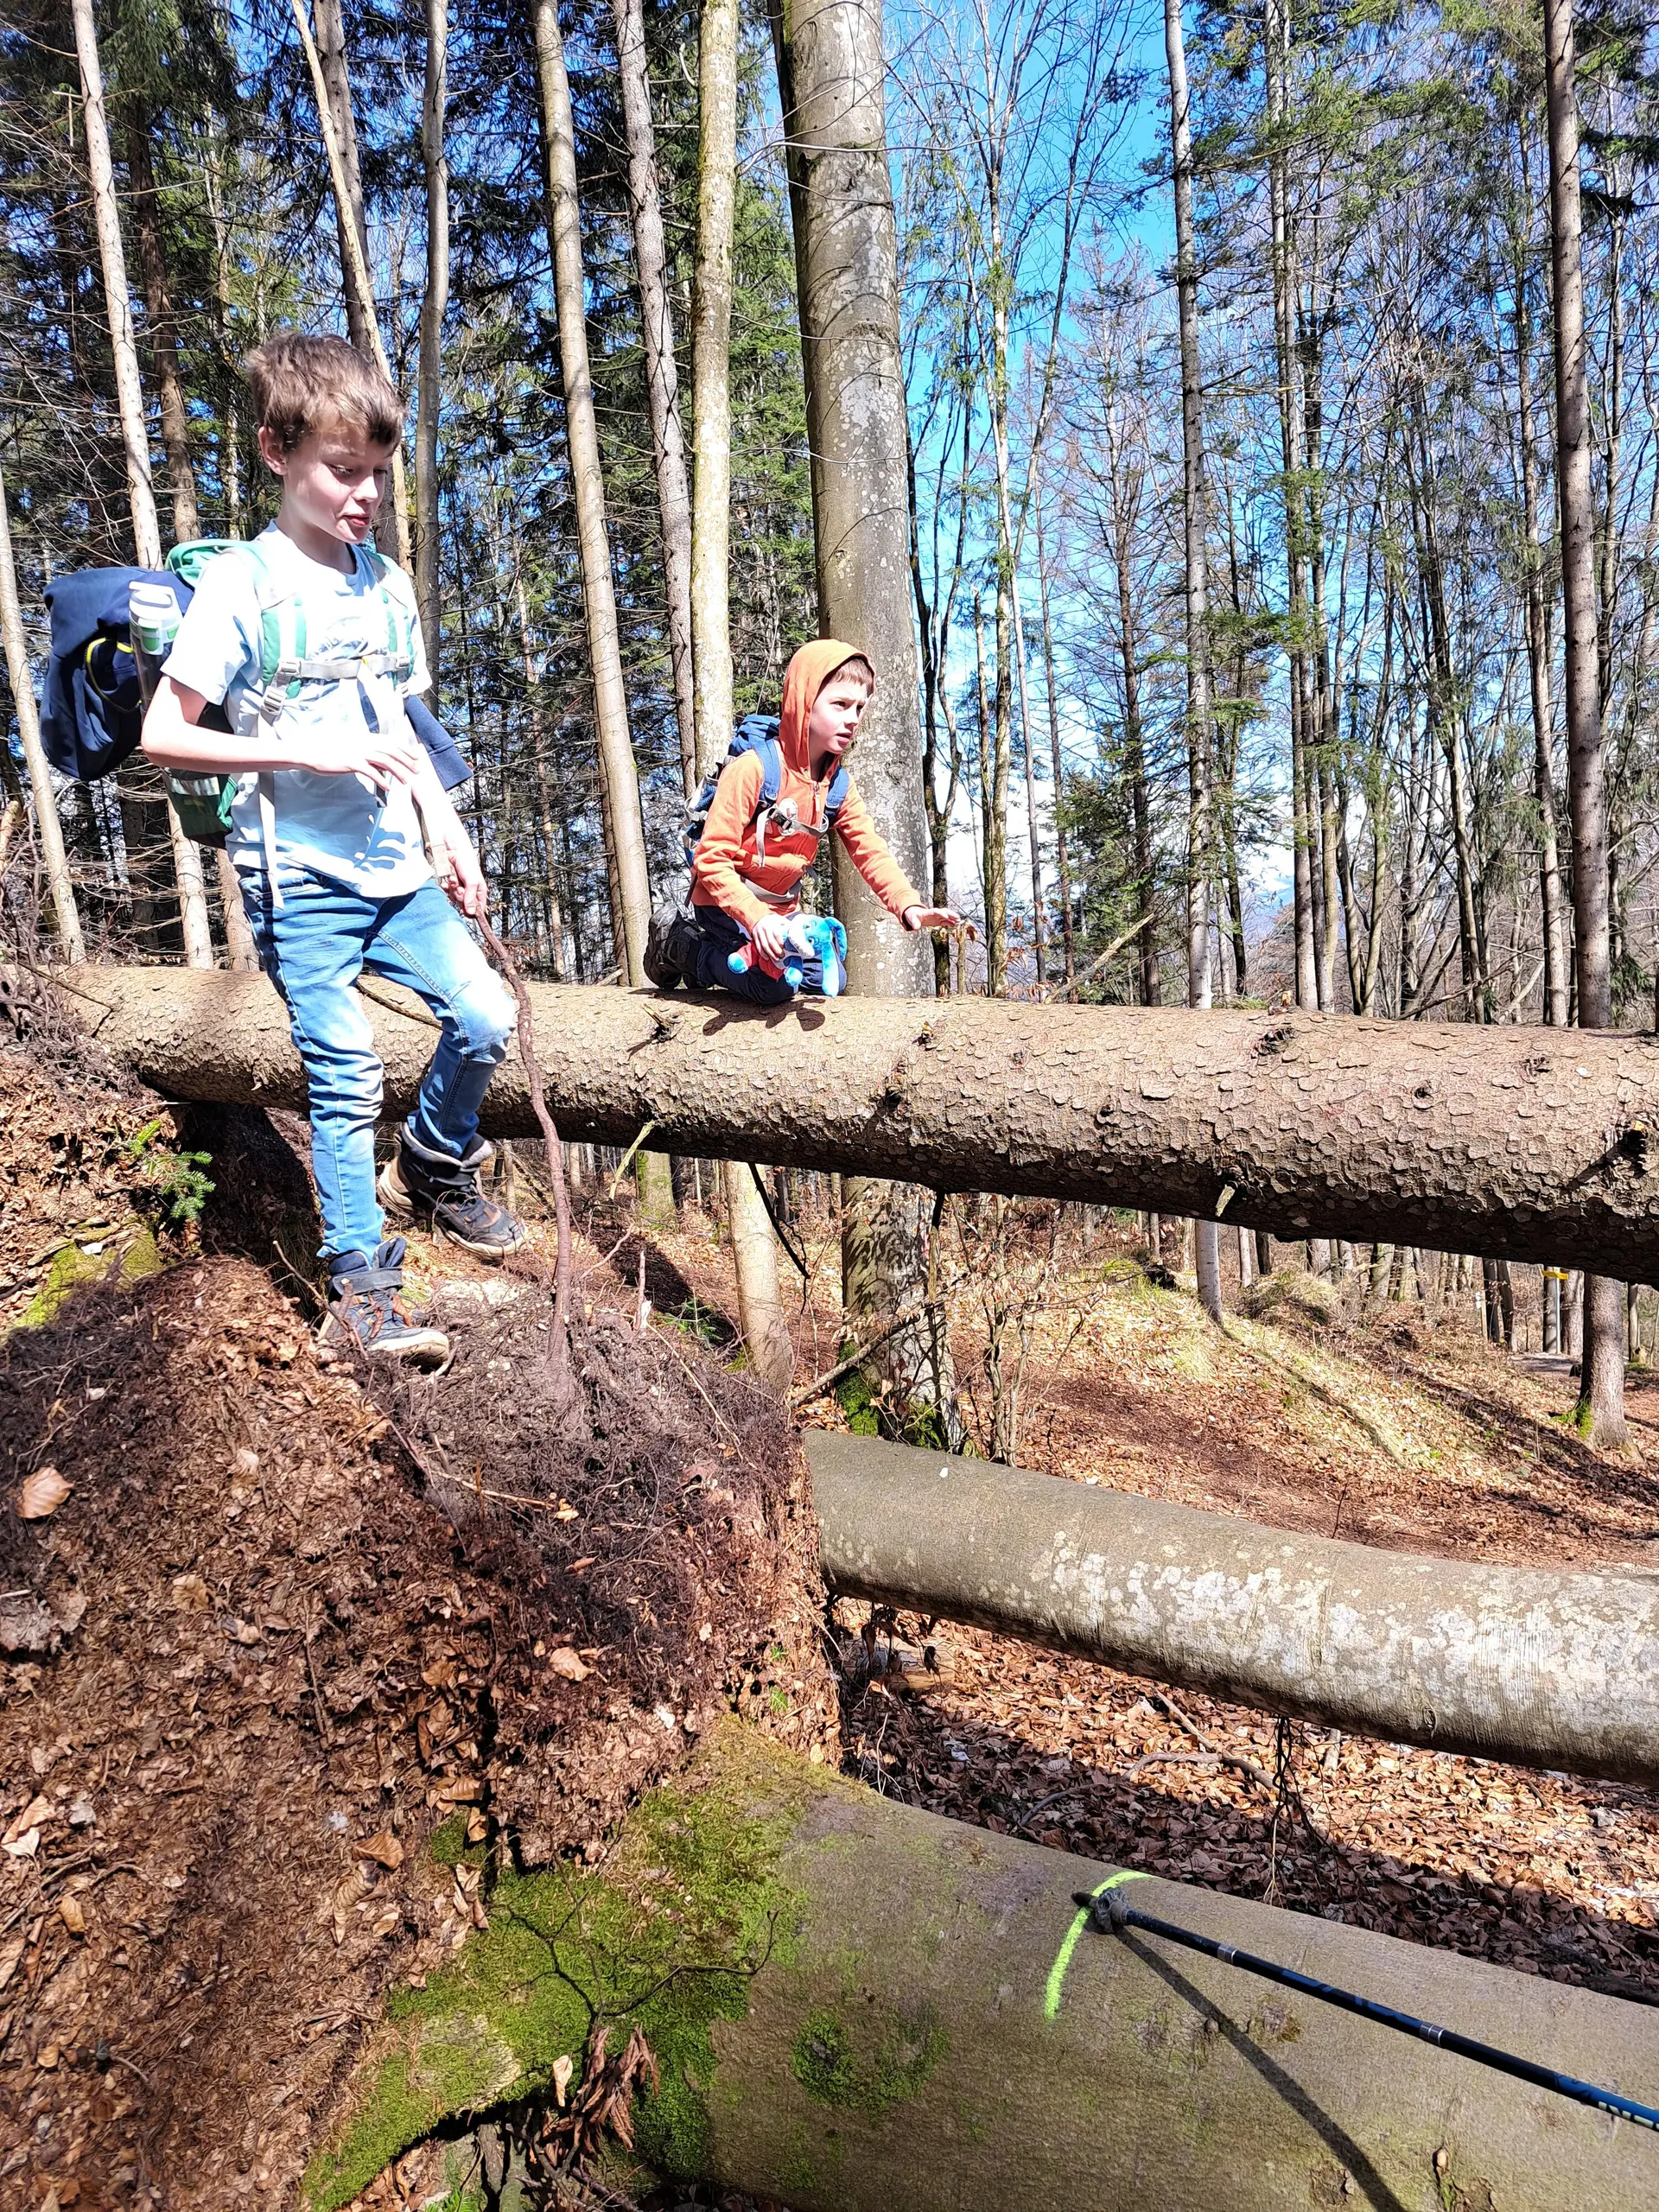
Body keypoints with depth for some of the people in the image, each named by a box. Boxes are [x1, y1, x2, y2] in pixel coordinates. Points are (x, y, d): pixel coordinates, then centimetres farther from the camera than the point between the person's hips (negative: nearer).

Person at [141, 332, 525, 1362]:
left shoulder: (388, 583, 10)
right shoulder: (241, 583, -7)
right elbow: (163, 735, -10)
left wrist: (448, 829, 10)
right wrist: (308, 750, -18)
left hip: (395, 865, 5)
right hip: (300, 874, -5)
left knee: (487, 1016, -4)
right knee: (349, 1077, -5)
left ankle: (433, 1166, 24)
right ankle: (362, 1285, 9)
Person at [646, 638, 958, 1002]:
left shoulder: (839, 786, -2)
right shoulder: (753, 769, -25)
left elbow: (872, 853, -4)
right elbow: (711, 859, -26)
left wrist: (910, 906, -22)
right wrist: (755, 918, -37)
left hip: (781, 908, 8)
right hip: (728, 903, -8)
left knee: (830, 980, 9)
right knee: (776, 985, -22)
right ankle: (678, 943, 1)